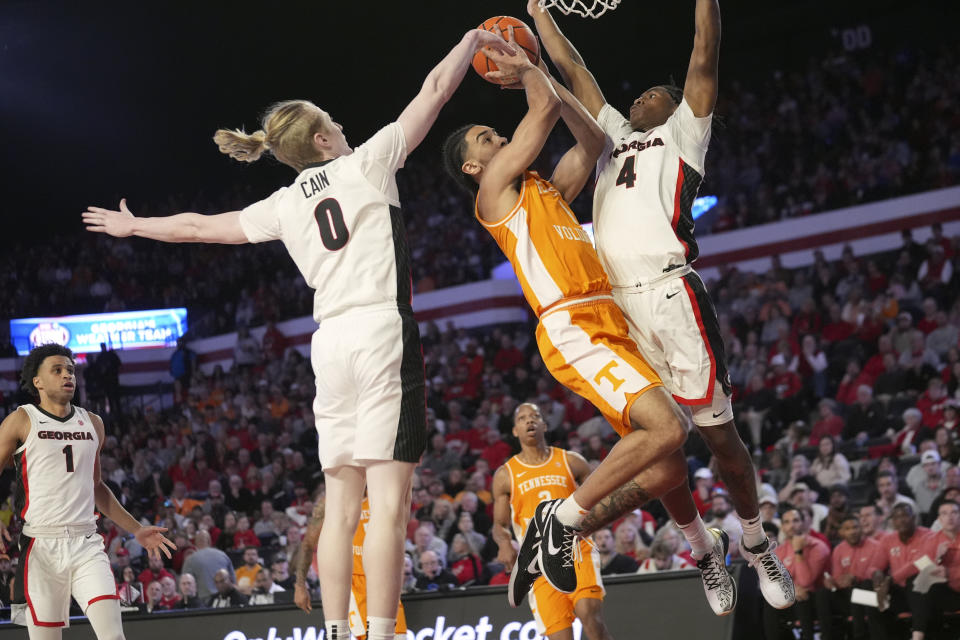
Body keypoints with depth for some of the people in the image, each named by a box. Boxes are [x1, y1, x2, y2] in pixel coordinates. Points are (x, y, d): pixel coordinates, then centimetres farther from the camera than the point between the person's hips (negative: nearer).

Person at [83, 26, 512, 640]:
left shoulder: (285, 205, 16)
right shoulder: (367, 162, 4)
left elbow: (202, 226, 27)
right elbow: (435, 89, 7)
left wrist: (133, 225, 43)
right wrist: (473, 39, 21)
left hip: (330, 340, 6)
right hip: (383, 331, -5)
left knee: (342, 506, 6)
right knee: (389, 501, -12)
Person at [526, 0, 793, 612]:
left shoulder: (682, 133, 14)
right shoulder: (616, 136, 27)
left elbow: (705, 57, 5)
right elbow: (573, 70, 32)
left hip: (671, 295, -5)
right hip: (616, 305, 5)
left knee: (718, 433, -1)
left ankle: (758, 547, 14)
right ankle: (704, 556, 16)